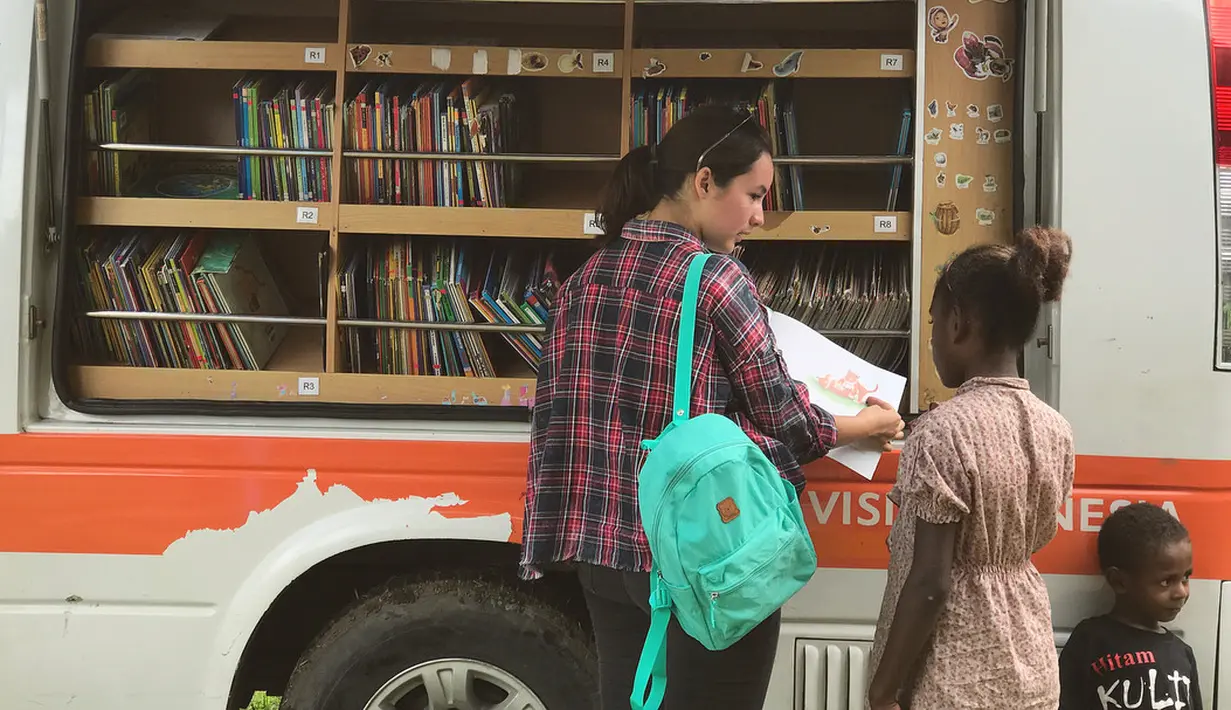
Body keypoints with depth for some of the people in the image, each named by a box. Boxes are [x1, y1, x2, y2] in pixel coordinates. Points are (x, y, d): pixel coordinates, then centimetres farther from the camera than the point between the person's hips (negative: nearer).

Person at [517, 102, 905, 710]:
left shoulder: (587, 277, 5)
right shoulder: (714, 276, -14)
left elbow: (556, 416, 8)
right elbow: (783, 420, -6)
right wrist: (866, 427, 11)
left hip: (605, 549, 7)